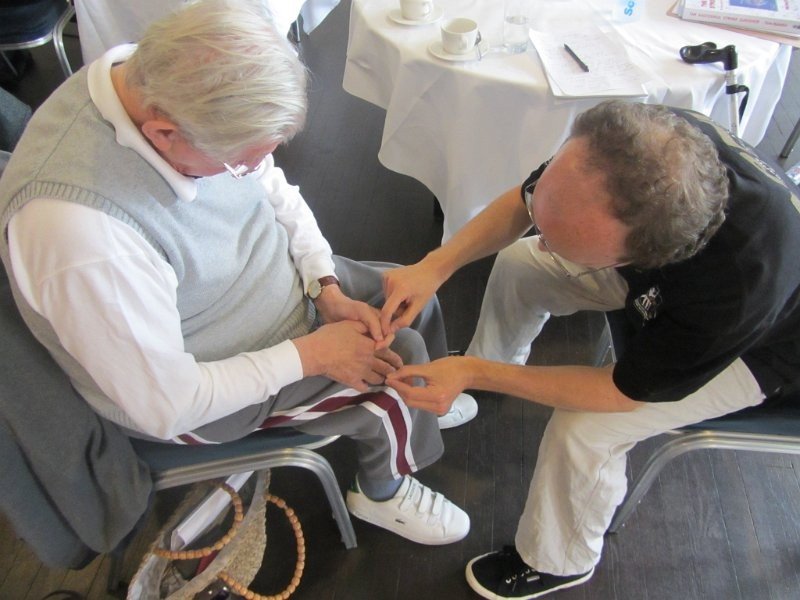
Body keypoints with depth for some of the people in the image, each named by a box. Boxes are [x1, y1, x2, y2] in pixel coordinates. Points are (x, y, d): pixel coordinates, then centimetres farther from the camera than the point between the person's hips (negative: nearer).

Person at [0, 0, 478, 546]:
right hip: (197, 389, -7)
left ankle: (421, 407, 43)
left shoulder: (170, 86, -18)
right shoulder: (78, 229, -40)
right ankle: (383, 493, 25)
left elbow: (275, 190, -1)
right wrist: (312, 353, -24)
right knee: (401, 362, -8)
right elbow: (167, 405, -29)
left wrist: (327, 289, -11)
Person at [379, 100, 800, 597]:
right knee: (517, 264, 2)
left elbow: (622, 391, -29)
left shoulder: (738, 282, -47)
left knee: (582, 431, -21)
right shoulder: (646, 141, -33)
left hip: (752, 346, -5)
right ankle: (493, 364, 34)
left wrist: (475, 373, -33)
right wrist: (435, 266, -29)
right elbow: (519, 204, -15)